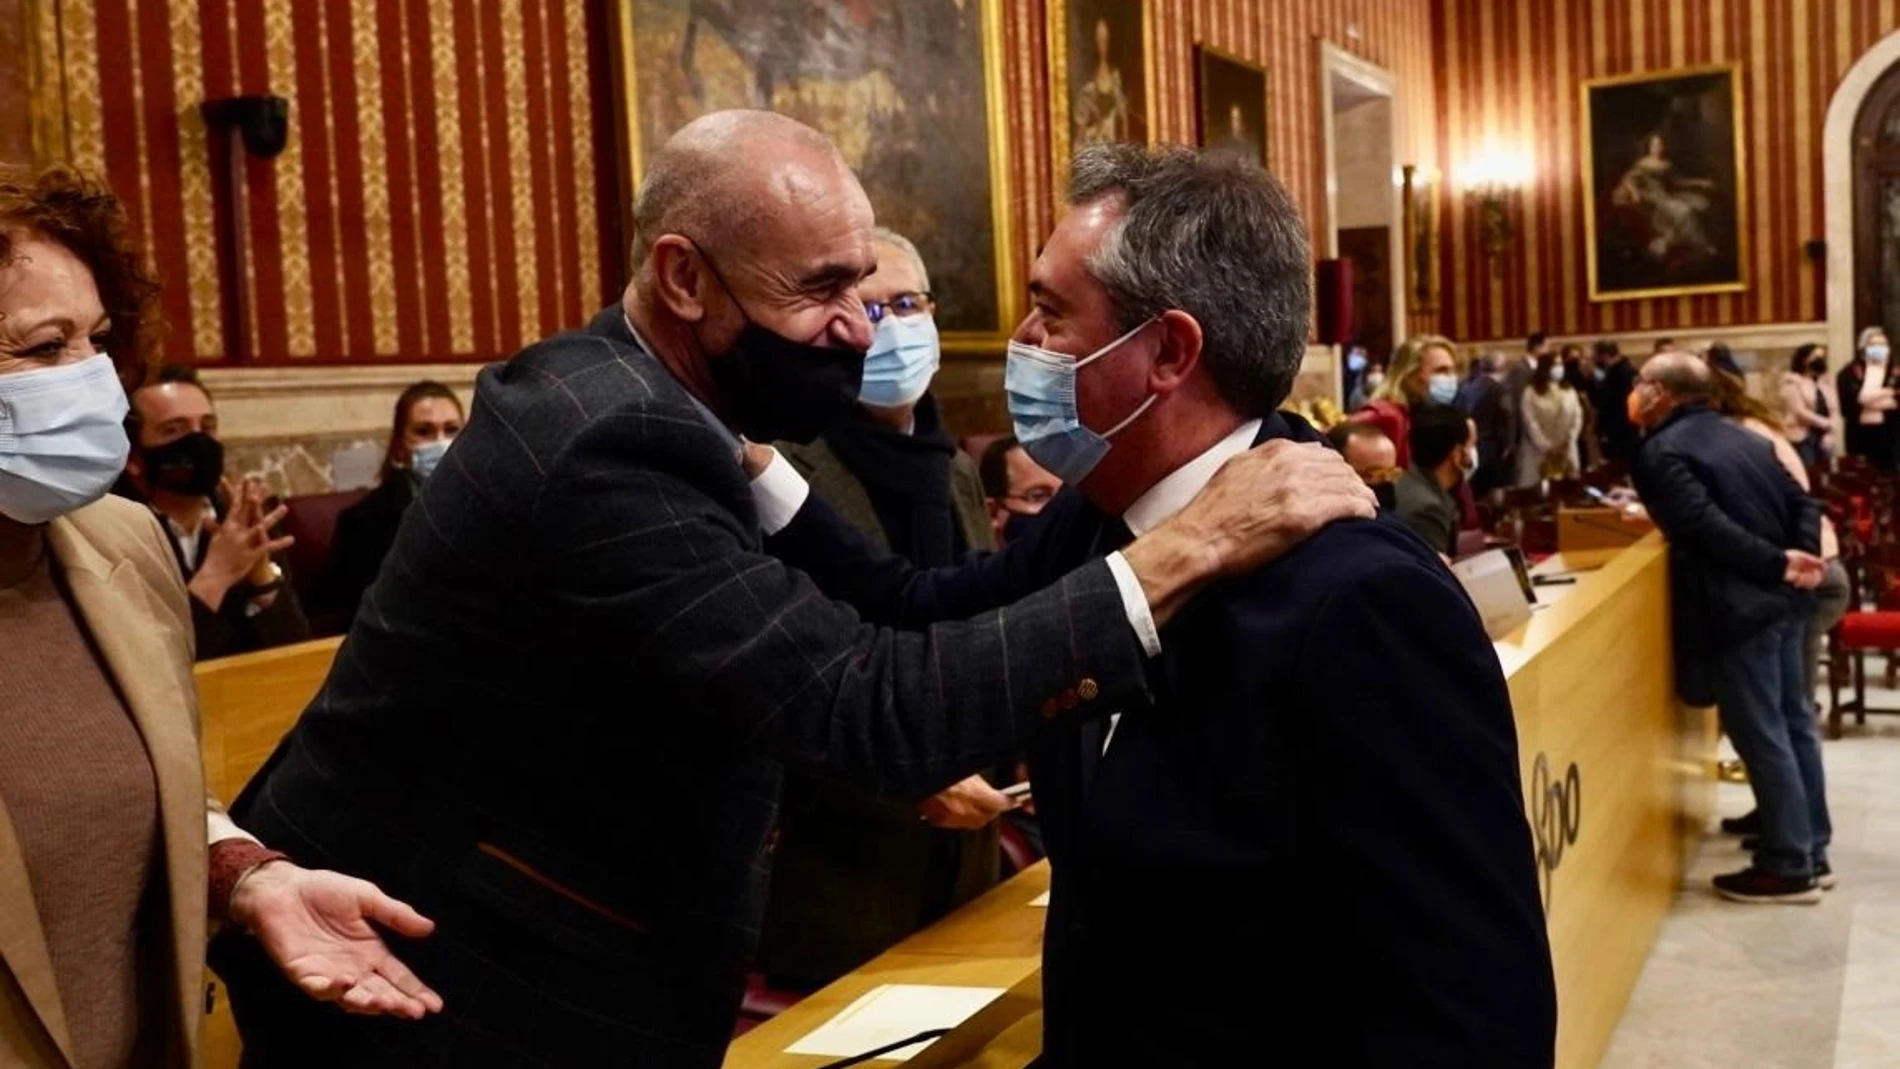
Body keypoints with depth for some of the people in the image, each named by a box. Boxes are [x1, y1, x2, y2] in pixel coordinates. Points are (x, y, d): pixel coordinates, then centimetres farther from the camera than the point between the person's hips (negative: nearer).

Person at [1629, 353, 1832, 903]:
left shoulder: (1660, 452, -10)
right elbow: (1801, 502, 11)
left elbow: (1707, 527, -22)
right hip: (1781, 598, 9)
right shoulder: (1744, 438, 16)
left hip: (1737, 606, -9)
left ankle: (1788, 867, 7)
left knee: (1761, 736, -1)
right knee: (1793, 723, 15)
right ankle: (1811, 852, 24)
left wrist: (1777, 564, -19)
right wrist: (1801, 556, -2)